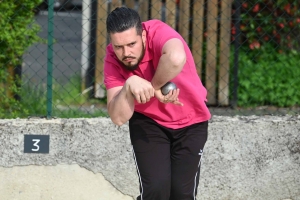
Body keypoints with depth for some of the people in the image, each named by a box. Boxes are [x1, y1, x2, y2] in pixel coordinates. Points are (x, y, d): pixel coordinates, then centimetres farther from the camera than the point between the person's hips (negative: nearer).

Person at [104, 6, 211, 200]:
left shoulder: (158, 32, -30)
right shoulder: (113, 60, -19)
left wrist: (155, 86, -39)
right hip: (148, 122, 1)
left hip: (191, 122, -1)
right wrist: (129, 86, -41)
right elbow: (119, 118, -25)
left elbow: (176, 58, -56)